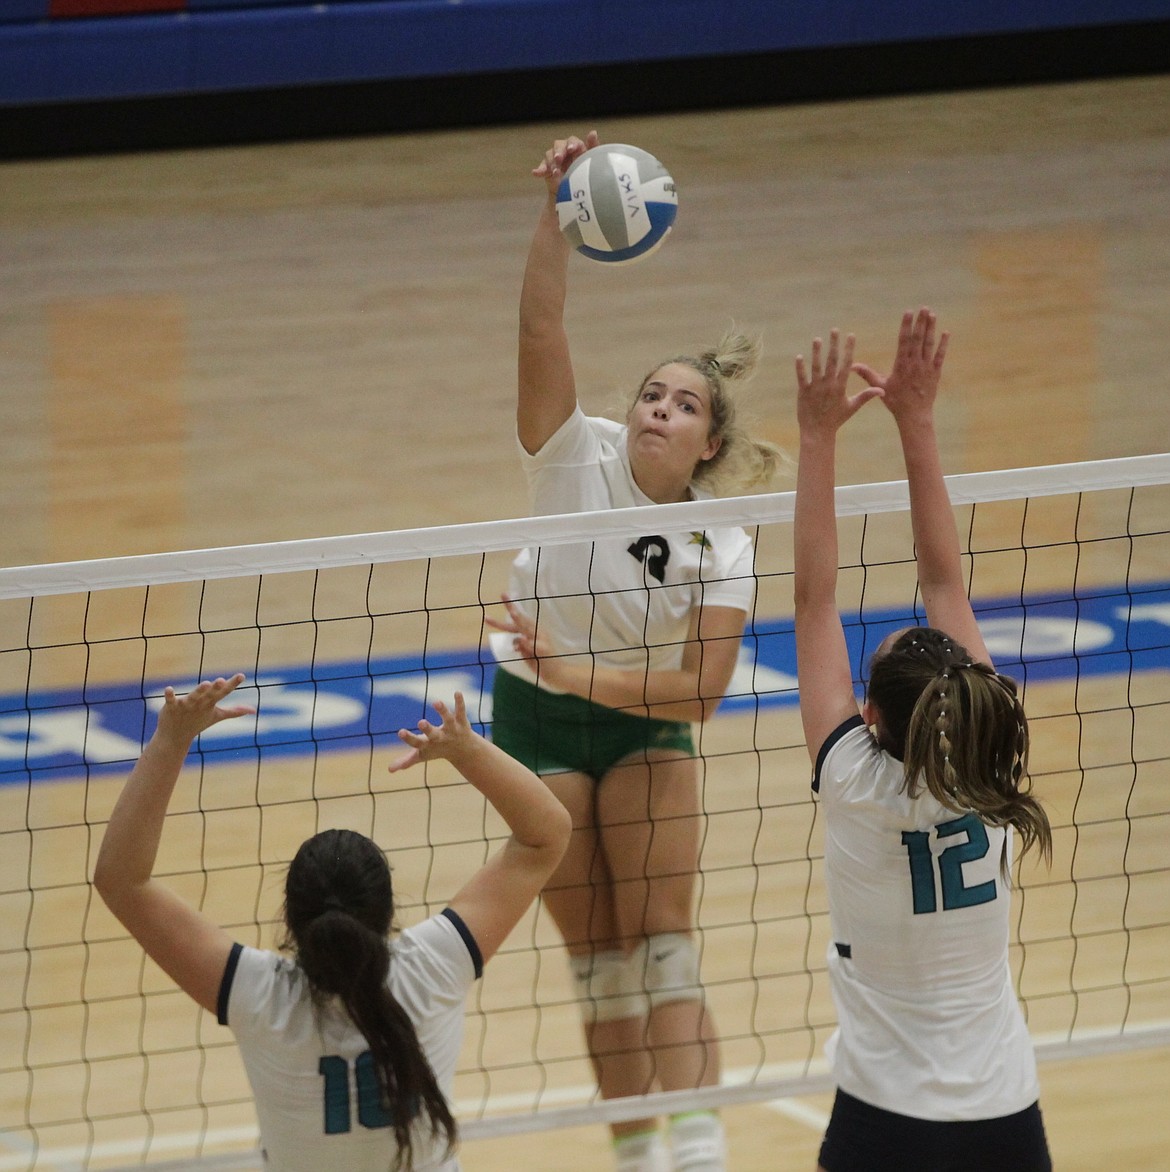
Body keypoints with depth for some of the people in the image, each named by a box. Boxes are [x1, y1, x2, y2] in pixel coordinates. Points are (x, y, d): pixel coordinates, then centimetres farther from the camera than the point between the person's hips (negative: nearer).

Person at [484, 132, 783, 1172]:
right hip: (539, 720, 0)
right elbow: (540, 331, -32)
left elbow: (701, 690, -22)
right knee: (598, 957, 1)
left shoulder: (723, 549, -15)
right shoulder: (579, 458, -18)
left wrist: (585, 674, -32)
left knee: (664, 945, -10)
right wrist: (557, 209, -43)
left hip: (646, 722, 0)